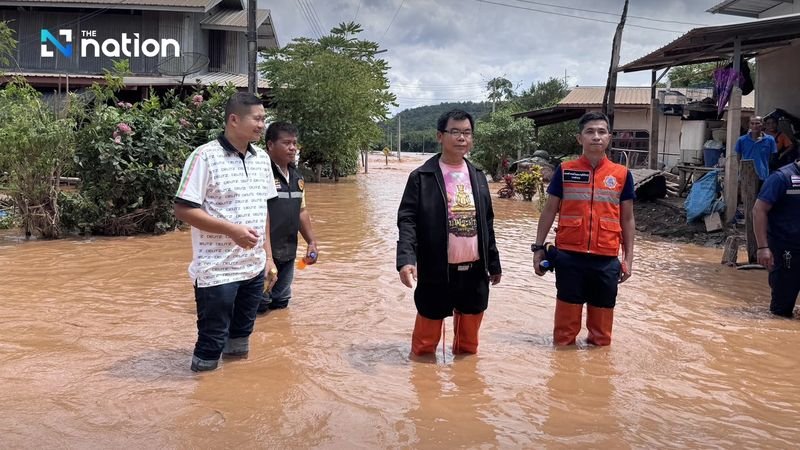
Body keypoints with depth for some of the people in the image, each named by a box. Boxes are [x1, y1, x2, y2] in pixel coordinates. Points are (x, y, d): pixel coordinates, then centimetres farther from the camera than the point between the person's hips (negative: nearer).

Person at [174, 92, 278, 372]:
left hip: (254, 268, 7)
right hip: (217, 271, -6)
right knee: (211, 342, 3)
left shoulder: (262, 158, 8)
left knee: (242, 335, 18)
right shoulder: (205, 156, -14)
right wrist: (232, 229, -22)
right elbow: (183, 209, -15)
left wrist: (267, 254, 12)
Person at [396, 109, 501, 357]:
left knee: (469, 340, 16)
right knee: (426, 338, 6)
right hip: (437, 271, -4)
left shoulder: (478, 176, 10)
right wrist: (406, 259, -25)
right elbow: (407, 220, -11)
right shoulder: (422, 177, -6)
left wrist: (494, 263, 15)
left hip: (474, 271, 5)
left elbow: (487, 223, 15)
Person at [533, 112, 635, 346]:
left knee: (602, 331, 11)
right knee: (566, 321, 9)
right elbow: (549, 211, 6)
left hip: (606, 260, 1)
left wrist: (628, 258, 6)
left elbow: (627, 219, 8)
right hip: (569, 257, -1)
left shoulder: (622, 174, 3)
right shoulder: (565, 171, 1)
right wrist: (539, 247, 2)